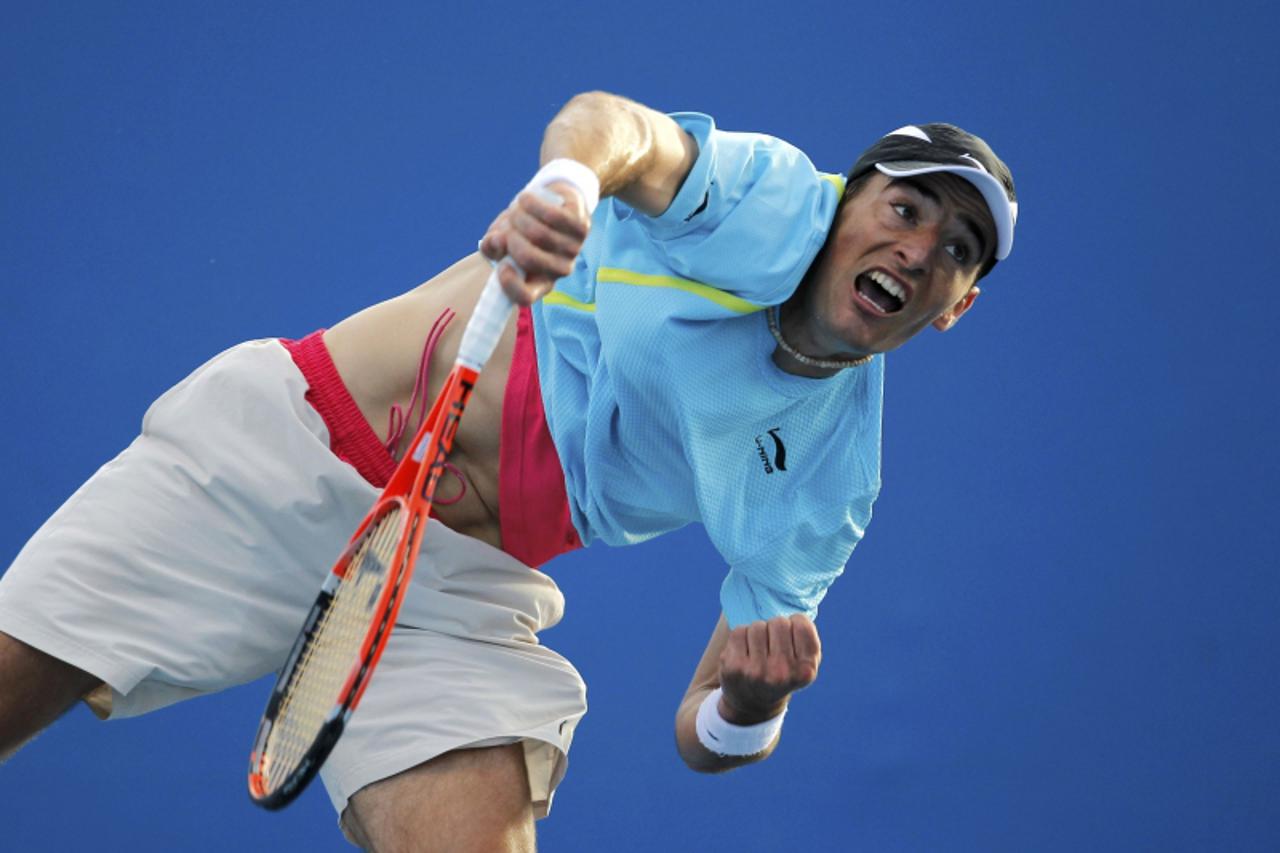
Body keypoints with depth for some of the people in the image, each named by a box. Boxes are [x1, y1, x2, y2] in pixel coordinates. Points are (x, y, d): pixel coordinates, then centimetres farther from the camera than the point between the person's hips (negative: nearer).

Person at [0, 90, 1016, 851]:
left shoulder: (829, 486, 1)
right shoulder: (773, 196, -7)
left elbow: (705, 735, 4)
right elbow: (617, 120, -29)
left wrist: (752, 703, -21)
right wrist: (568, 175, -52)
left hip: (452, 586, 2)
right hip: (279, 438, -2)